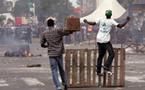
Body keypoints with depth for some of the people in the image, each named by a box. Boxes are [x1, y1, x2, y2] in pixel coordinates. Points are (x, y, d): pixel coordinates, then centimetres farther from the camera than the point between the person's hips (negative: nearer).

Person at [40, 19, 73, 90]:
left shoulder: (44, 33, 2)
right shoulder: (58, 30, -4)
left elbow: (42, 44, 10)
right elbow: (69, 32, -3)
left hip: (51, 54, -1)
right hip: (59, 53, 1)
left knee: (54, 71, -1)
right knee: (61, 69, 18)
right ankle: (65, 84, 29)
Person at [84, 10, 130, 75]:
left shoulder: (100, 19, 3)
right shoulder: (111, 21, -5)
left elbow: (93, 23, -4)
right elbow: (120, 26, -8)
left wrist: (86, 22, 13)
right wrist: (127, 21, 3)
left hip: (99, 40, 5)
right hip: (105, 41, -5)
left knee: (100, 55, 15)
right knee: (111, 54, -1)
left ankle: (98, 71, 14)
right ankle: (106, 68, -17)